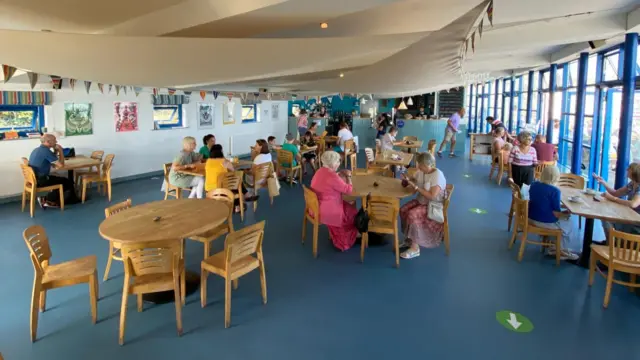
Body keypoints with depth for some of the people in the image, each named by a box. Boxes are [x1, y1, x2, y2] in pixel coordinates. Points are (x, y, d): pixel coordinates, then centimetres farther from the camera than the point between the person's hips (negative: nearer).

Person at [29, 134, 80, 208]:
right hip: (41, 181, -9)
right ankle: (46, 200, 11)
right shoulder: (46, 151, -19)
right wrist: (60, 150, -5)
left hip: (35, 178, 9)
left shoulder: (37, 149, 12)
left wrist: (56, 151, 7)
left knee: (60, 180, 22)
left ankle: (51, 201, 15)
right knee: (68, 182, 3)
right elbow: (61, 165, -15)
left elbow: (53, 164, 16)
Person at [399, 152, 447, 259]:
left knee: (412, 214, -28)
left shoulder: (437, 175, -23)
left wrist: (416, 187, -27)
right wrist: (407, 180, -5)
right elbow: (414, 180, 19)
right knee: (403, 210, -13)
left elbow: (432, 196, -29)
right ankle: (409, 239, 2)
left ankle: (415, 248, -20)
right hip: (421, 200, 8)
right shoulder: (421, 171, 1)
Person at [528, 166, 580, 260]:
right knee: (568, 225, 21)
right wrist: (566, 214, 5)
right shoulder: (554, 191, -20)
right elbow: (556, 213, -17)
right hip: (545, 222, -7)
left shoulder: (534, 185, 1)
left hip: (531, 218, 7)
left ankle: (553, 247, 33)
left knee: (561, 220, 31)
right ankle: (562, 251, 33)